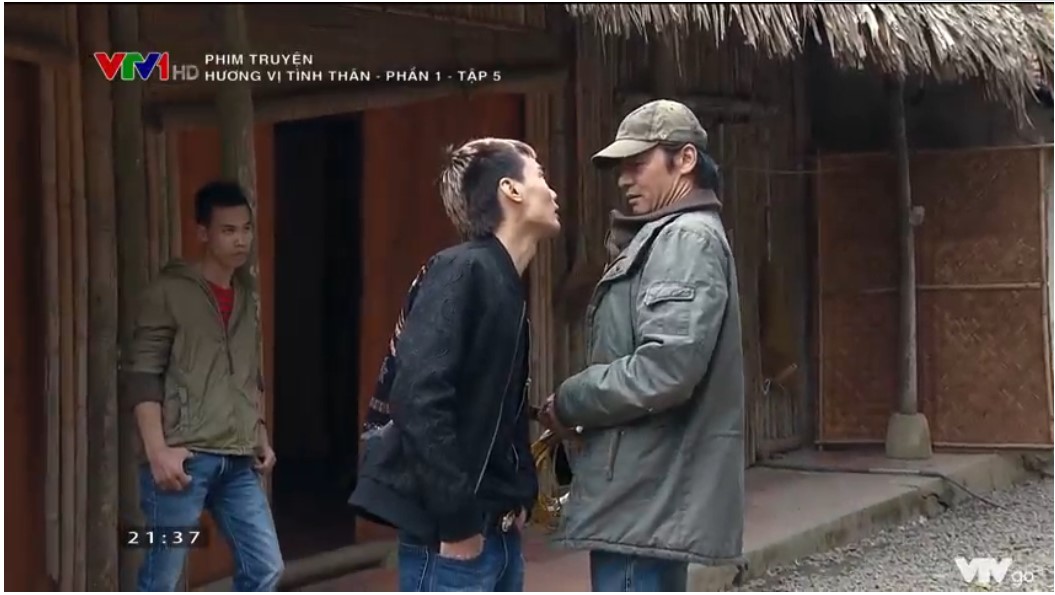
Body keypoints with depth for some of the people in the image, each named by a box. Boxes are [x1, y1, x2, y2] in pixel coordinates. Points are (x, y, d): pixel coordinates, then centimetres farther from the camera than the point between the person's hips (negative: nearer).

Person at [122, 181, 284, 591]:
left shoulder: (246, 296, 17)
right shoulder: (170, 292, -3)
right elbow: (141, 374, -9)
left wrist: (260, 436, 16)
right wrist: (157, 450, -16)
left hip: (238, 460, 6)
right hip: (184, 457, -6)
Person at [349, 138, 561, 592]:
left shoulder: (508, 288, 14)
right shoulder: (461, 272, -13)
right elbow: (418, 397, -23)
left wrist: (520, 493, 8)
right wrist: (456, 519, -21)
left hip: (497, 530, 9)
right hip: (450, 532, -9)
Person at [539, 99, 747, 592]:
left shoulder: (688, 239, -12)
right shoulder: (662, 238, 21)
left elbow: (667, 367, -24)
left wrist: (568, 403, -13)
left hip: (644, 500, -11)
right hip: (645, 495, 11)